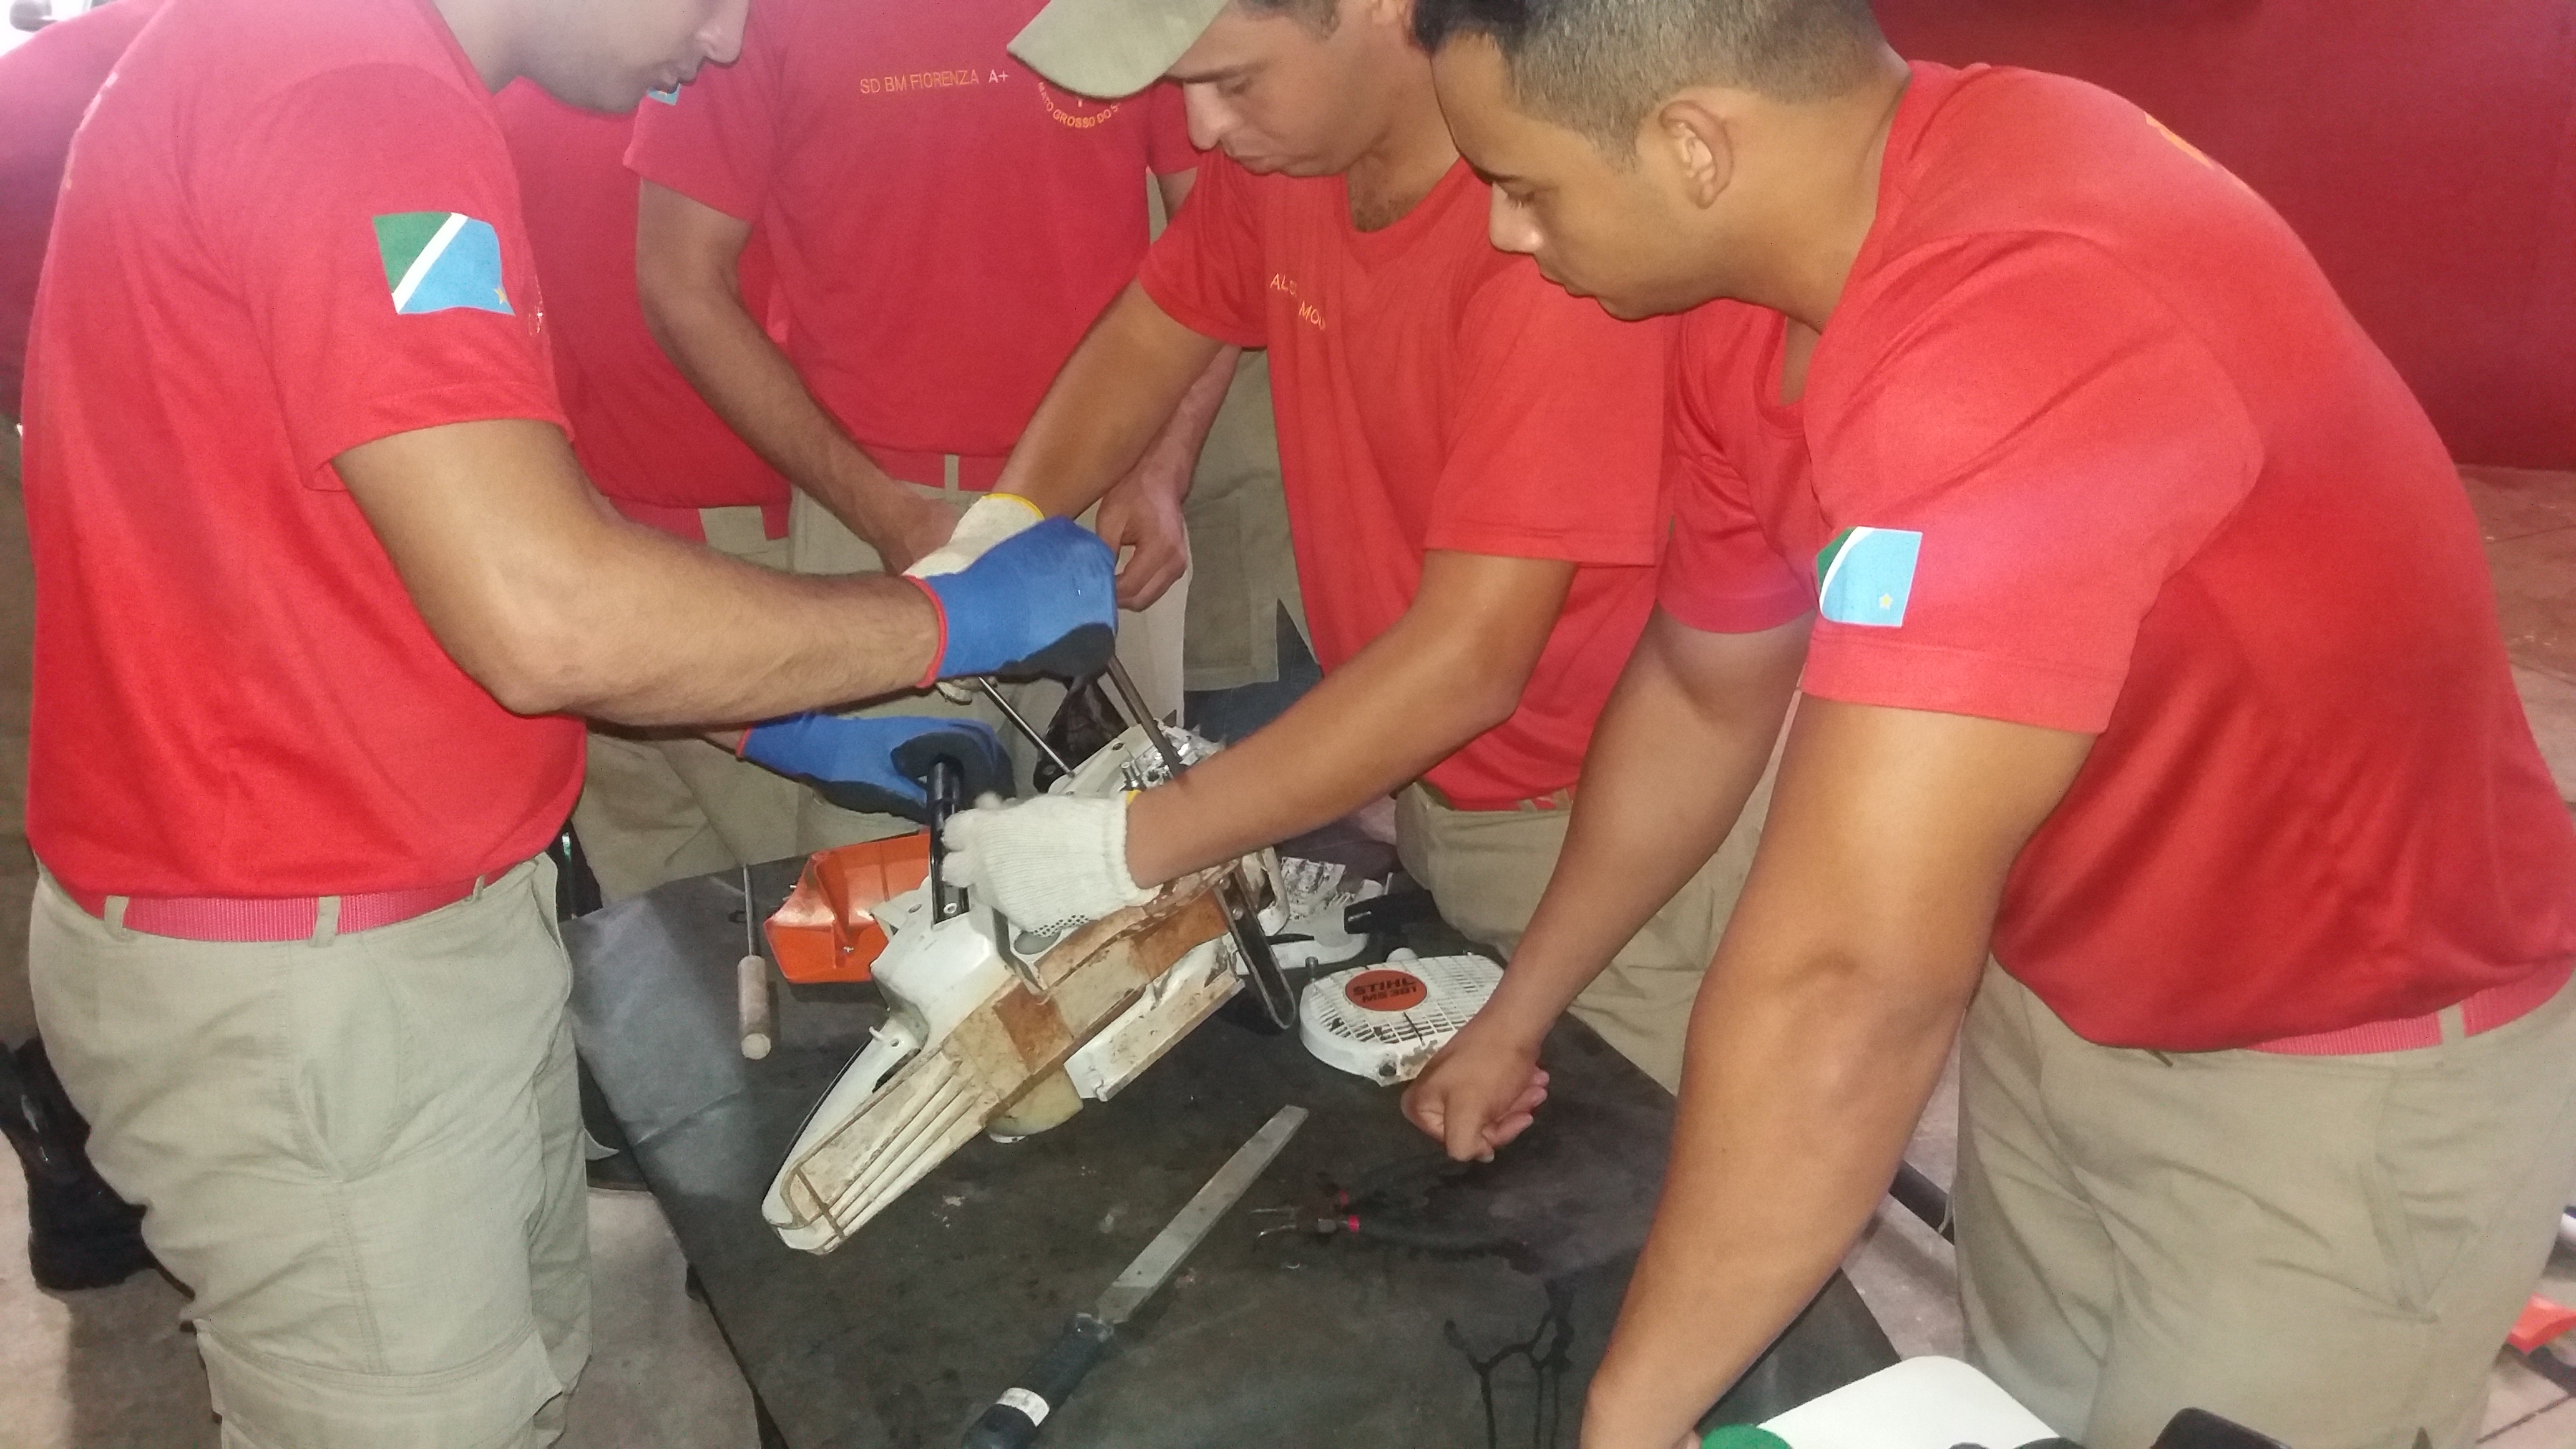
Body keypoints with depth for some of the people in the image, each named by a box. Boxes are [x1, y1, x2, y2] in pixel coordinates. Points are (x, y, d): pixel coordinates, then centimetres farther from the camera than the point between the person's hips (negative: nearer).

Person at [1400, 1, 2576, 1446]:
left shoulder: (2023, 314, -37)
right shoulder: (1760, 307, -8)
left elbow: (1845, 986, -39)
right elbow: (1701, 687, 6)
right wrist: (1517, 1013, 13)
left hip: (2355, 1069, -7)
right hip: (2054, 1002, 7)